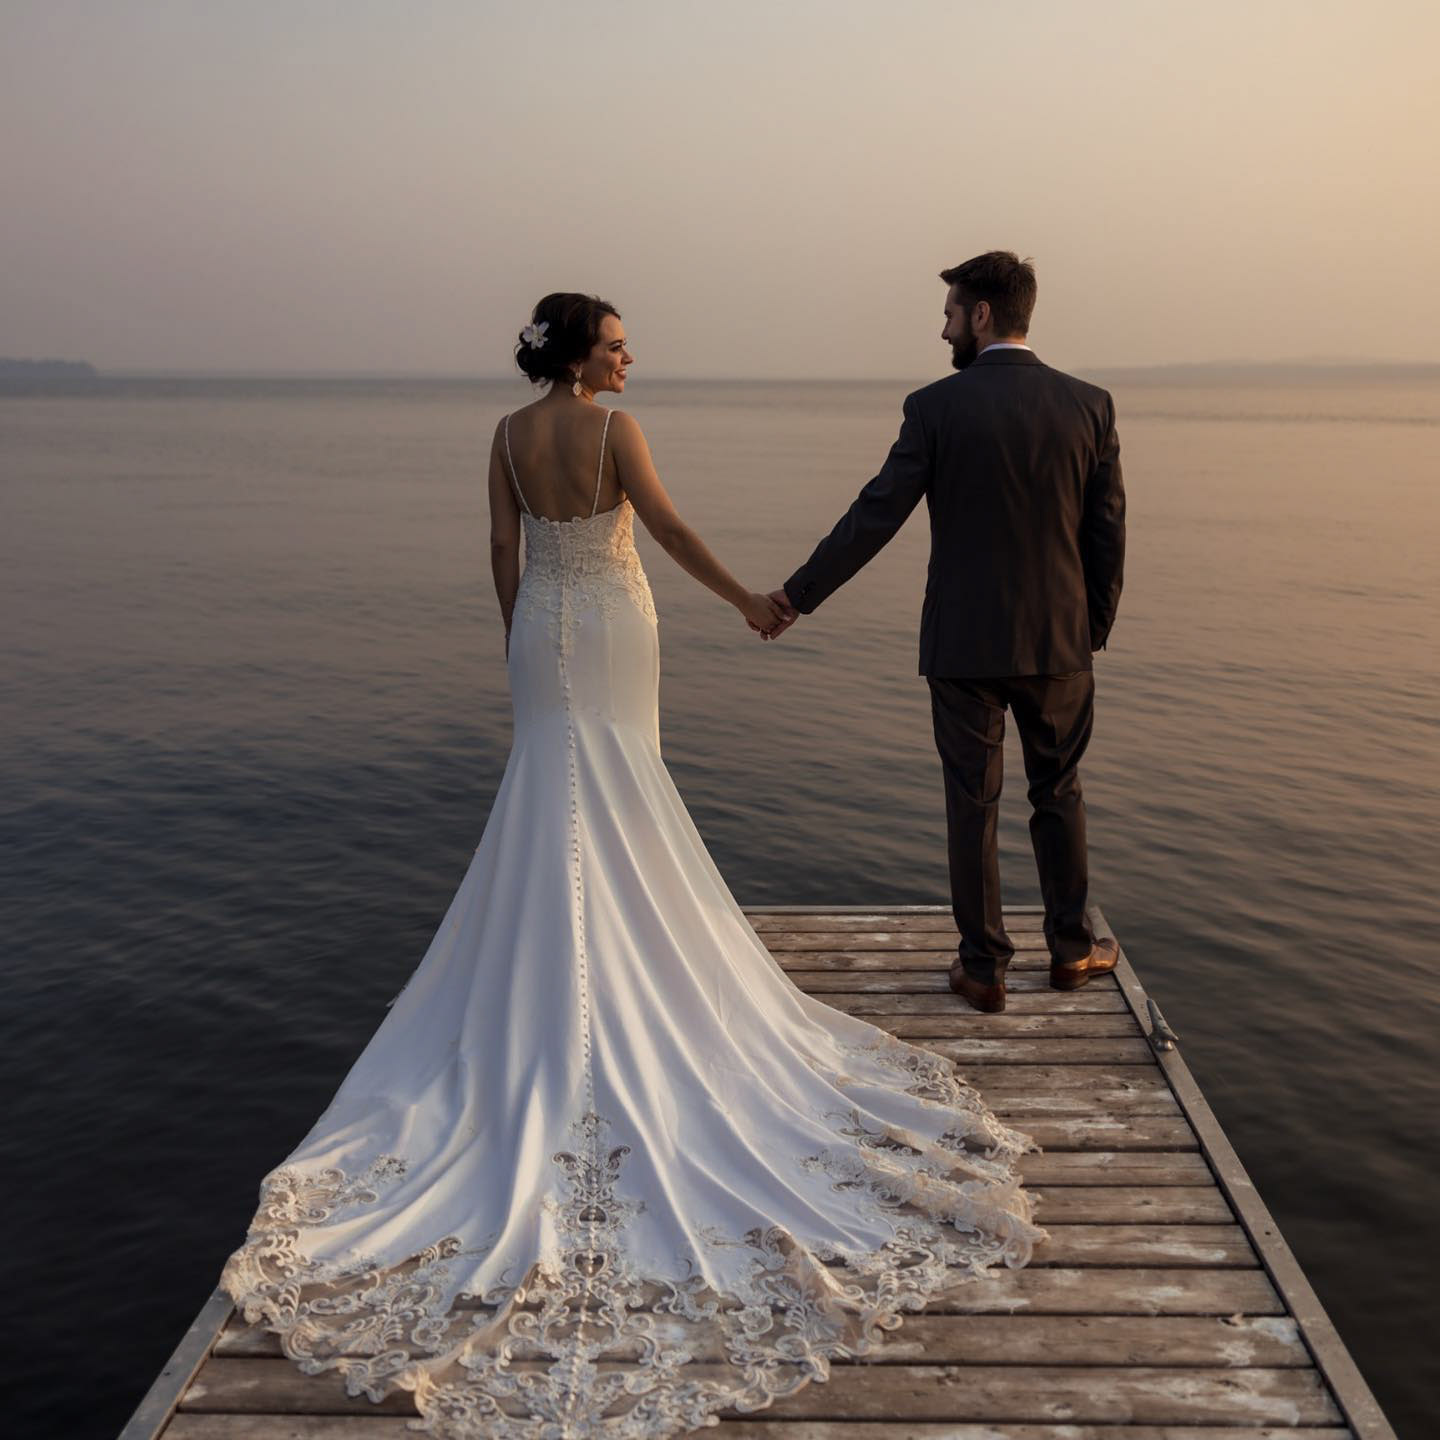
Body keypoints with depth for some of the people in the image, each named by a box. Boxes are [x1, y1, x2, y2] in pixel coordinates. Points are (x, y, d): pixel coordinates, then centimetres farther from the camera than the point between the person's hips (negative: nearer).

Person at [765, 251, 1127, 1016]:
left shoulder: (936, 407, -10)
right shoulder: (1089, 404, -1)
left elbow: (874, 516, -10)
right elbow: (1108, 531, 2)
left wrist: (797, 594, -1)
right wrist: (1095, 628, 14)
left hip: (964, 641, -2)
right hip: (1059, 639, 3)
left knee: (972, 804, 8)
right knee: (1058, 794, 18)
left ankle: (983, 967, 17)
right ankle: (1071, 950, 29)